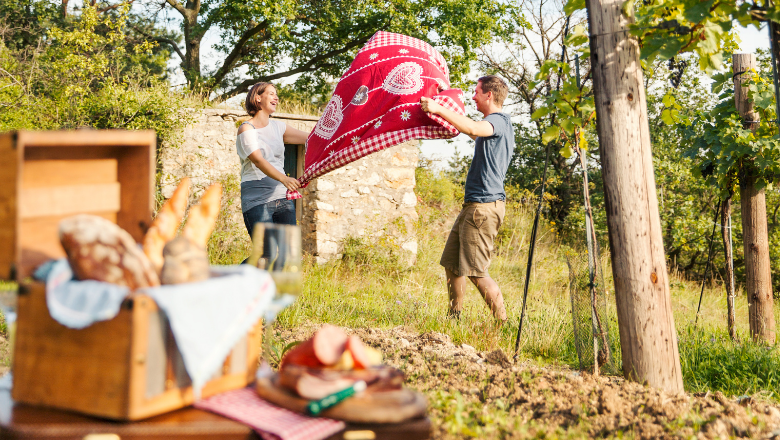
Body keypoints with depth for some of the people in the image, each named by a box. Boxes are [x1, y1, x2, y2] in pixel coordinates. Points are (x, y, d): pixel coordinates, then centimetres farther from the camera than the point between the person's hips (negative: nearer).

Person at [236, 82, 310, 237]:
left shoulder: (277, 126, 16)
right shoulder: (246, 129, -4)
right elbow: (258, 160, -19)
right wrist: (283, 179, -33)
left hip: (282, 197, 6)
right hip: (257, 200, -6)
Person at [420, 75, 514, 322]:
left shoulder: (498, 121, -11)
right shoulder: (498, 124, 21)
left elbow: (473, 128, -34)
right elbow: (477, 135, 43)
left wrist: (438, 109, -30)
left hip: (484, 206, -10)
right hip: (473, 205, 10)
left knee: (475, 271, -10)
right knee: (451, 263, 11)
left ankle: (504, 323, -3)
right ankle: (454, 318, 18)